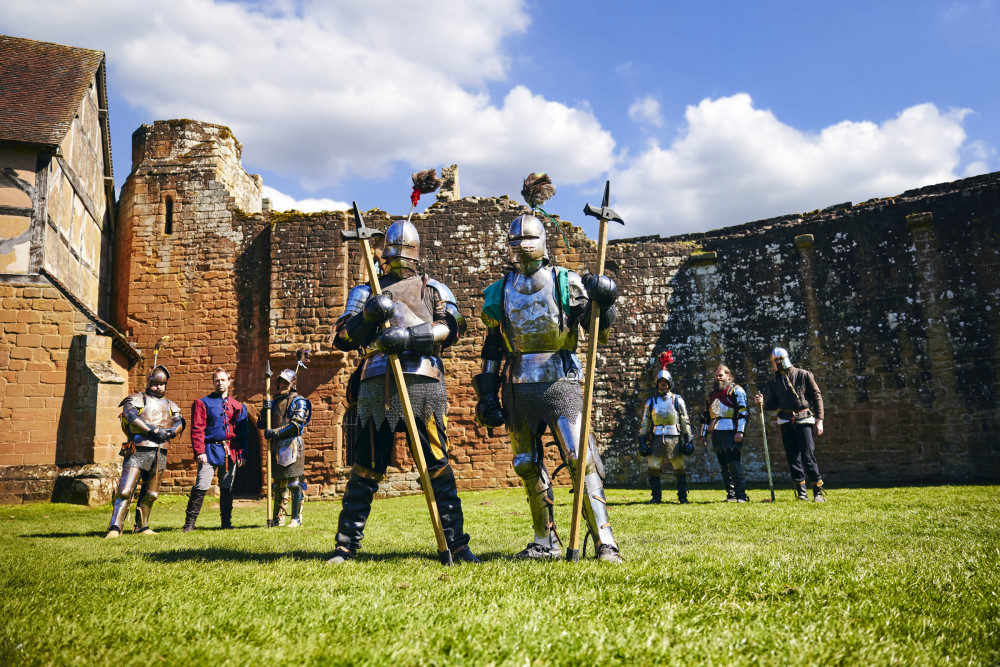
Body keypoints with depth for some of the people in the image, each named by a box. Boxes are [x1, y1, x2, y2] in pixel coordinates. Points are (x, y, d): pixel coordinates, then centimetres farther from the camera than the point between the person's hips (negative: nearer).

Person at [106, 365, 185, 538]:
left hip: (160, 453, 5)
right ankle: (115, 528, -11)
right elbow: (131, 415, -14)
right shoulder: (137, 399, 5)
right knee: (125, 490, -13)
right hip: (139, 450, -5)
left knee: (151, 494, 11)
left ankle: (142, 527, 22)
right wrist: (153, 431, -22)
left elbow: (180, 422, 7)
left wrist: (171, 431, -16)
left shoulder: (170, 405, 20)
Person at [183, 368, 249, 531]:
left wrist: (241, 453, 4)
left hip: (231, 452, 3)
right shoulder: (202, 403, 3)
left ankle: (226, 522, 18)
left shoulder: (238, 406, 12)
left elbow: (243, 432, 12)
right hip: (210, 450, -3)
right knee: (201, 486, -11)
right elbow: (197, 429, -3)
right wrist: (199, 452, -12)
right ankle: (189, 523, -2)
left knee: (227, 488, 10)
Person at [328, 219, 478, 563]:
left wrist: (409, 335, -15)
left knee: (437, 464, -1)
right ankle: (346, 545, 12)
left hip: (423, 383, -1)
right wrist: (369, 315, -9)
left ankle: (457, 545, 5)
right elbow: (344, 339, 10)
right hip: (377, 383, 1)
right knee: (366, 466, 3)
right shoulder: (366, 291, 20)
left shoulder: (434, 289, 16)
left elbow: (451, 328, -1)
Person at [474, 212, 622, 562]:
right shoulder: (500, 291, 12)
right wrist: (487, 395, 12)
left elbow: (599, 334, 0)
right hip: (519, 388, 4)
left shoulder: (566, 282, 1)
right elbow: (493, 348, 16)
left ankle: (605, 542, -6)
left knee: (581, 459, -12)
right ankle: (546, 541, 24)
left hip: (559, 381, -4)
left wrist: (605, 302, -19)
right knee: (527, 465, 9)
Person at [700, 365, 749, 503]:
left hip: (731, 433, -6)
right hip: (717, 434, 7)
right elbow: (706, 416, 25)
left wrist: (740, 431, -16)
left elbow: (743, 412, -7)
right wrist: (704, 434, 20)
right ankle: (731, 495, 12)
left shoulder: (736, 390, 2)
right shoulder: (712, 394, 22)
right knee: (724, 466, 6)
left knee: (735, 465, -10)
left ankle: (740, 495, -6)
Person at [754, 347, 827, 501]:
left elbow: (817, 397, 2)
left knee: (808, 457, -10)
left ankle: (818, 492, -1)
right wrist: (762, 402, -11)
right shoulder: (773, 381, 10)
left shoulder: (804, 375, 1)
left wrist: (819, 420, -5)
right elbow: (773, 403, 12)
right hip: (786, 422, 4)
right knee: (793, 458, 3)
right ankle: (801, 492, 11)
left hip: (804, 420, -3)